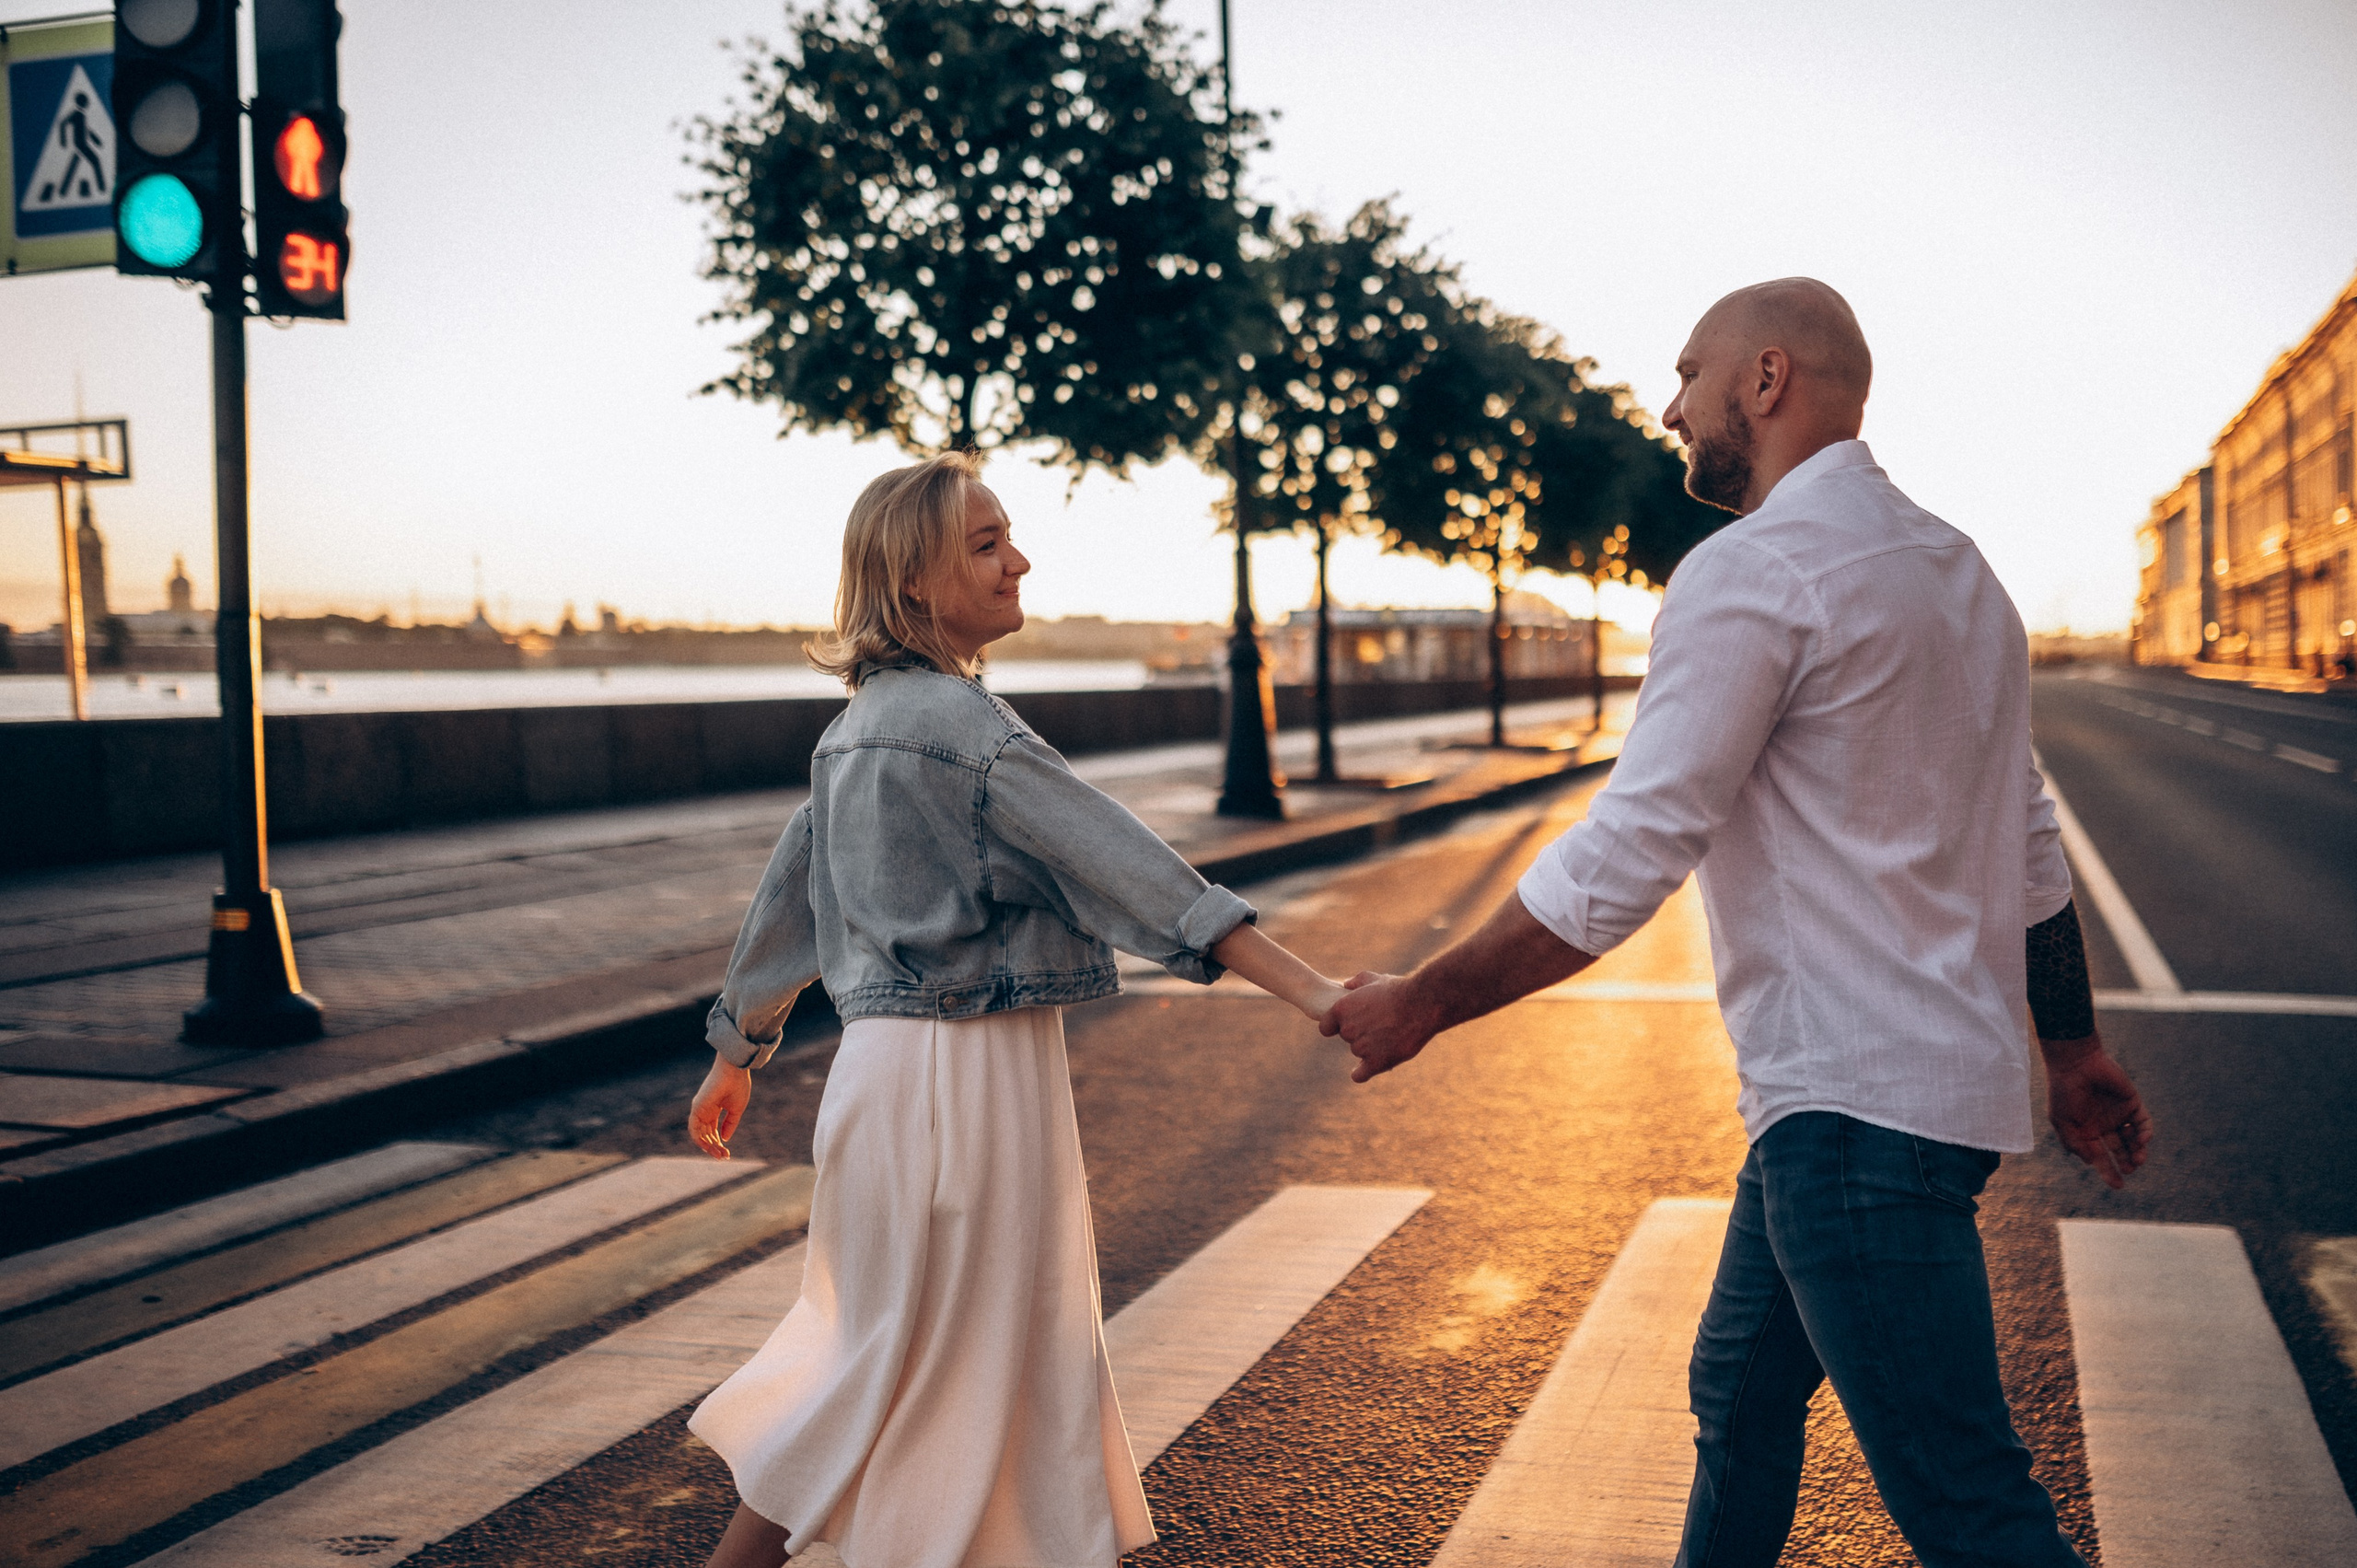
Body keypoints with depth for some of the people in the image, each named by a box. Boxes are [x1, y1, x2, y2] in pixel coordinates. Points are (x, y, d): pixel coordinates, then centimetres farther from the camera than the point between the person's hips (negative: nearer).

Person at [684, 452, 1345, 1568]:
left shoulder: (861, 724, 10)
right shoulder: (962, 725, -18)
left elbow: (783, 899, 18)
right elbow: (1127, 871, -24)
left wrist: (736, 1057, 30)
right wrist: (1313, 992, -25)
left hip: (889, 1053, 10)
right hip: (965, 1067, -10)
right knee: (904, 1369, 4)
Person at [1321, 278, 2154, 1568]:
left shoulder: (1754, 568, -14)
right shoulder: (1952, 565, 16)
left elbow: (1620, 866, -18)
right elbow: (2030, 847, 19)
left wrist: (1418, 1004, -8)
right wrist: (2074, 1051, 25)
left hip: (1856, 1106, -10)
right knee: (1738, 1398, 22)